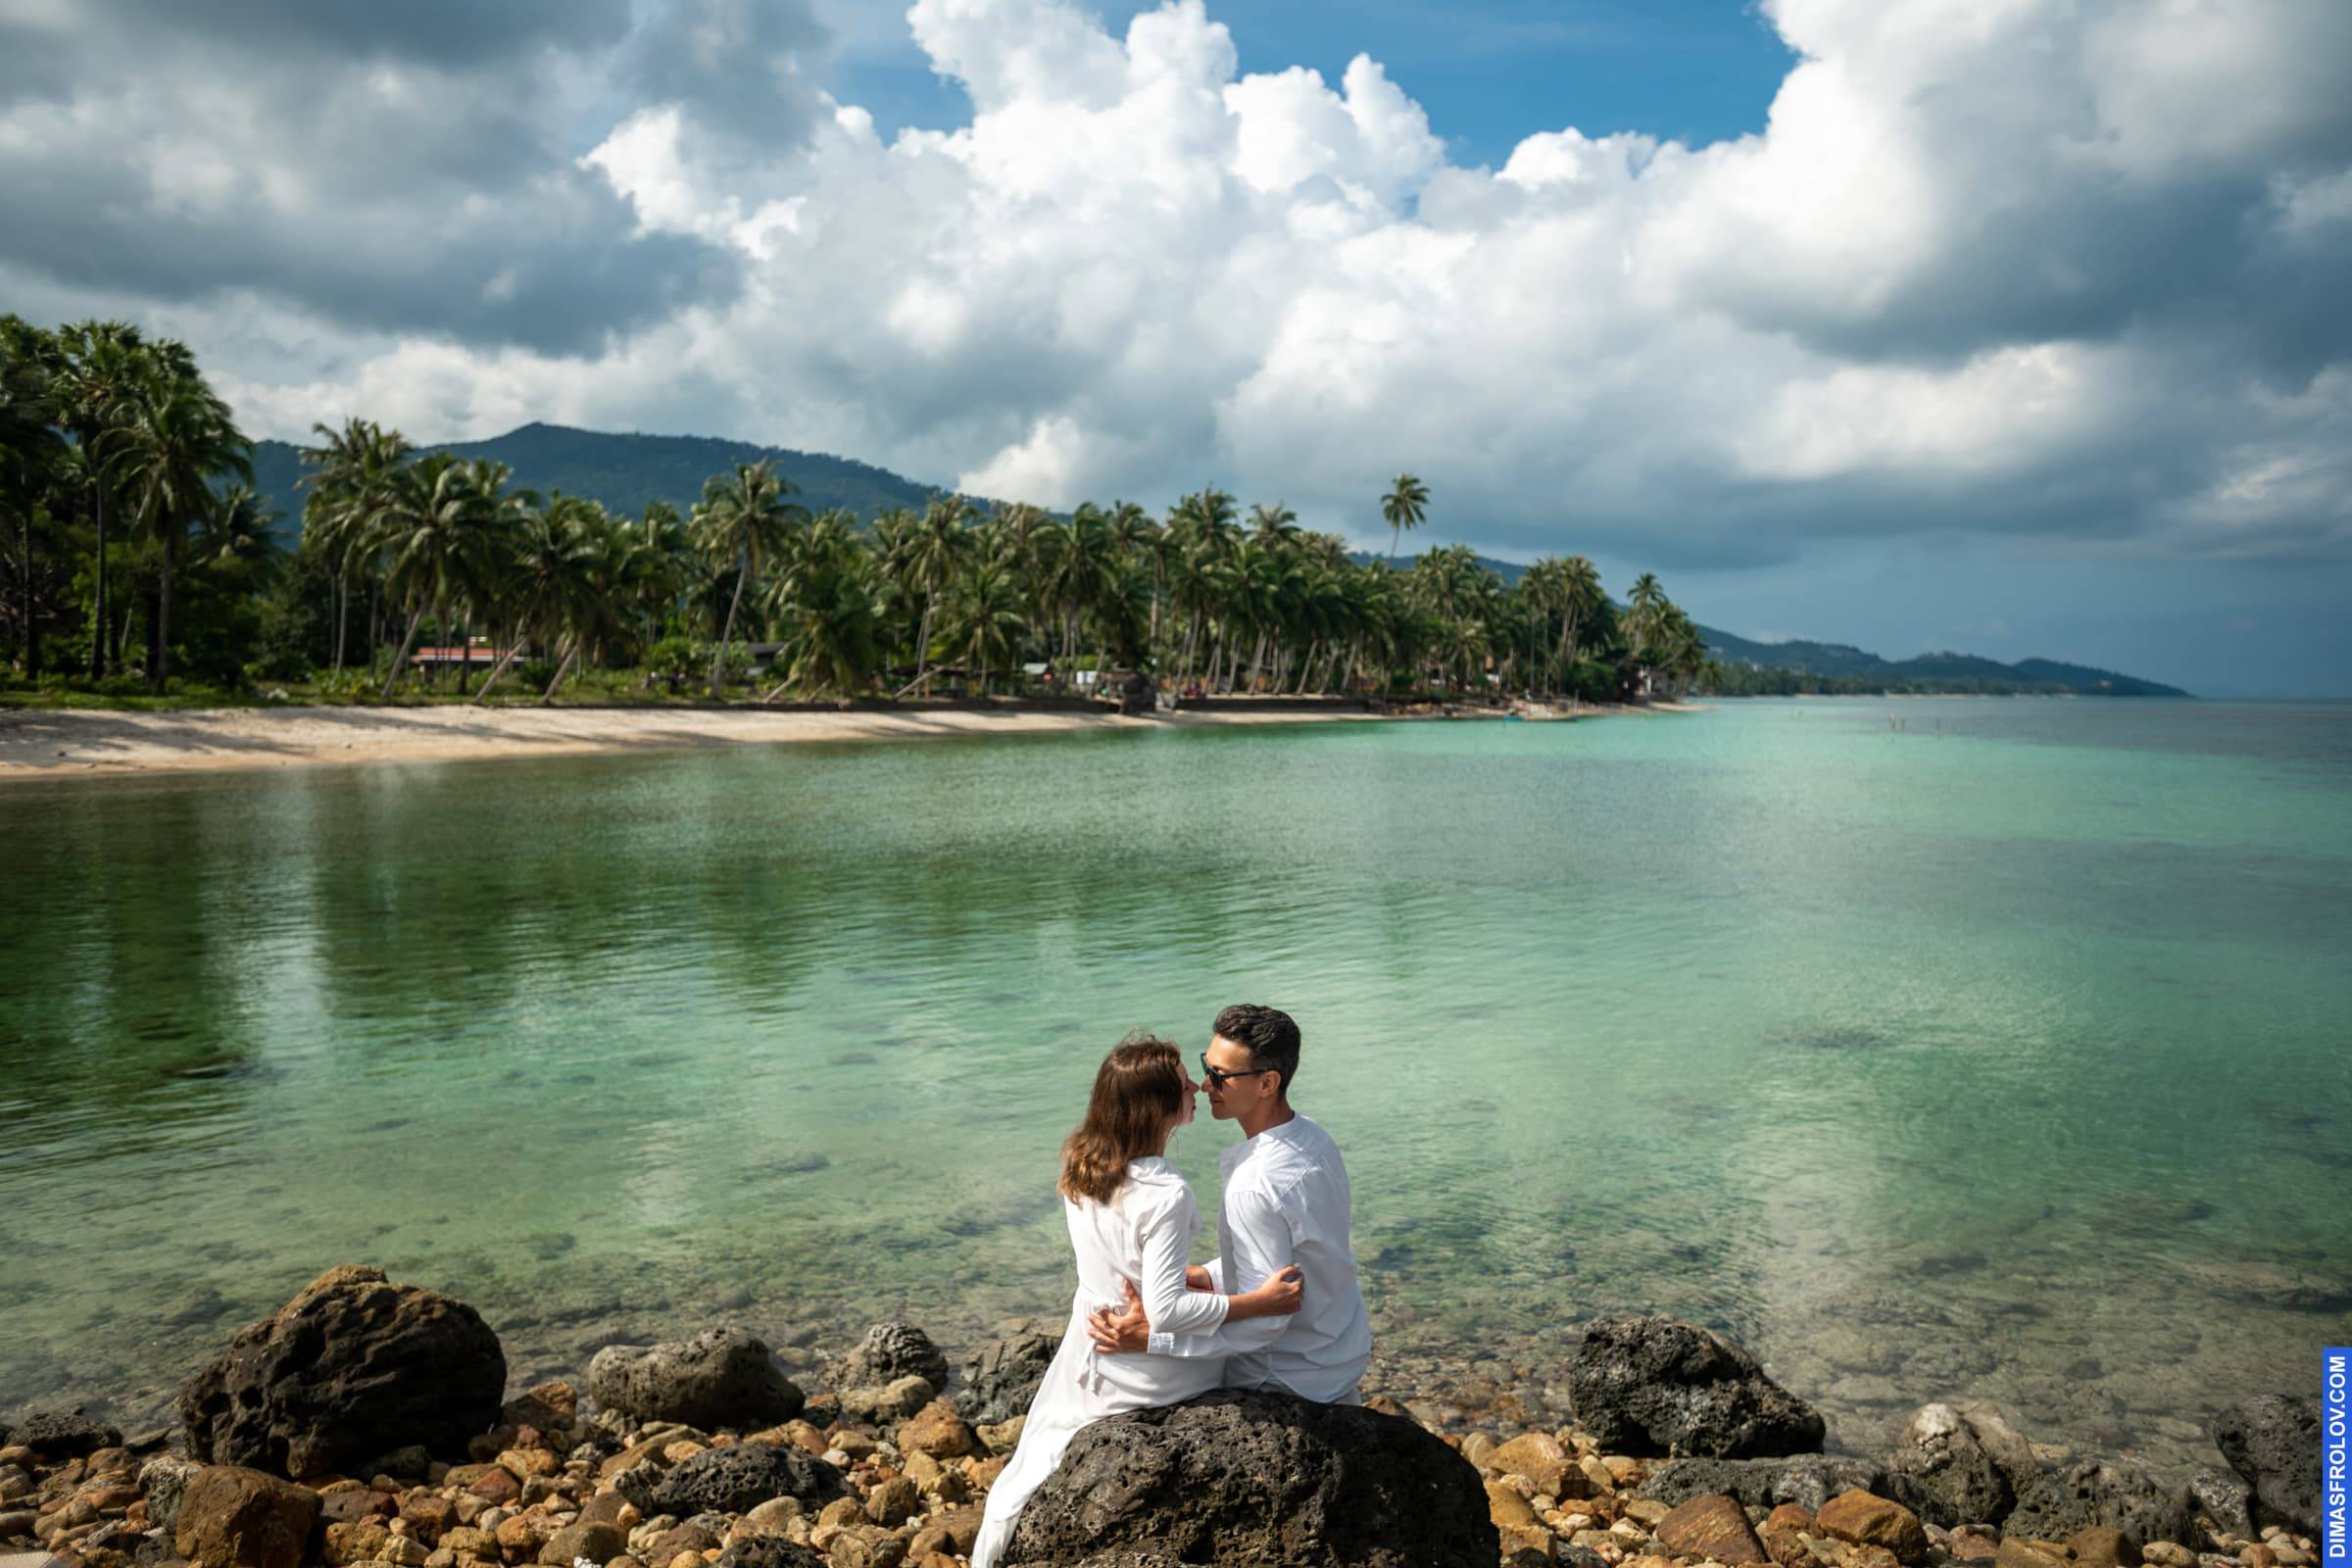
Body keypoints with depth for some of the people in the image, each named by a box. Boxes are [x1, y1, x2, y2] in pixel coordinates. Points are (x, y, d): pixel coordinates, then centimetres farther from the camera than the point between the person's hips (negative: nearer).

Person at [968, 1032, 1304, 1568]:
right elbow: (1167, 1309, -29)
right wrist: (1260, 1302, -24)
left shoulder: (1078, 1168, -7)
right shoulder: (1166, 1195, -30)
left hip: (1089, 1357, 7)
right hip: (1151, 1377, -7)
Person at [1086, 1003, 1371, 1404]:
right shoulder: (1314, 1138, -4)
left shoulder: (1254, 1189, -31)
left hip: (1292, 1381, -7)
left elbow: (1265, 1320, -27)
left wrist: (1153, 1338, -28)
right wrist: (1214, 1276, 11)